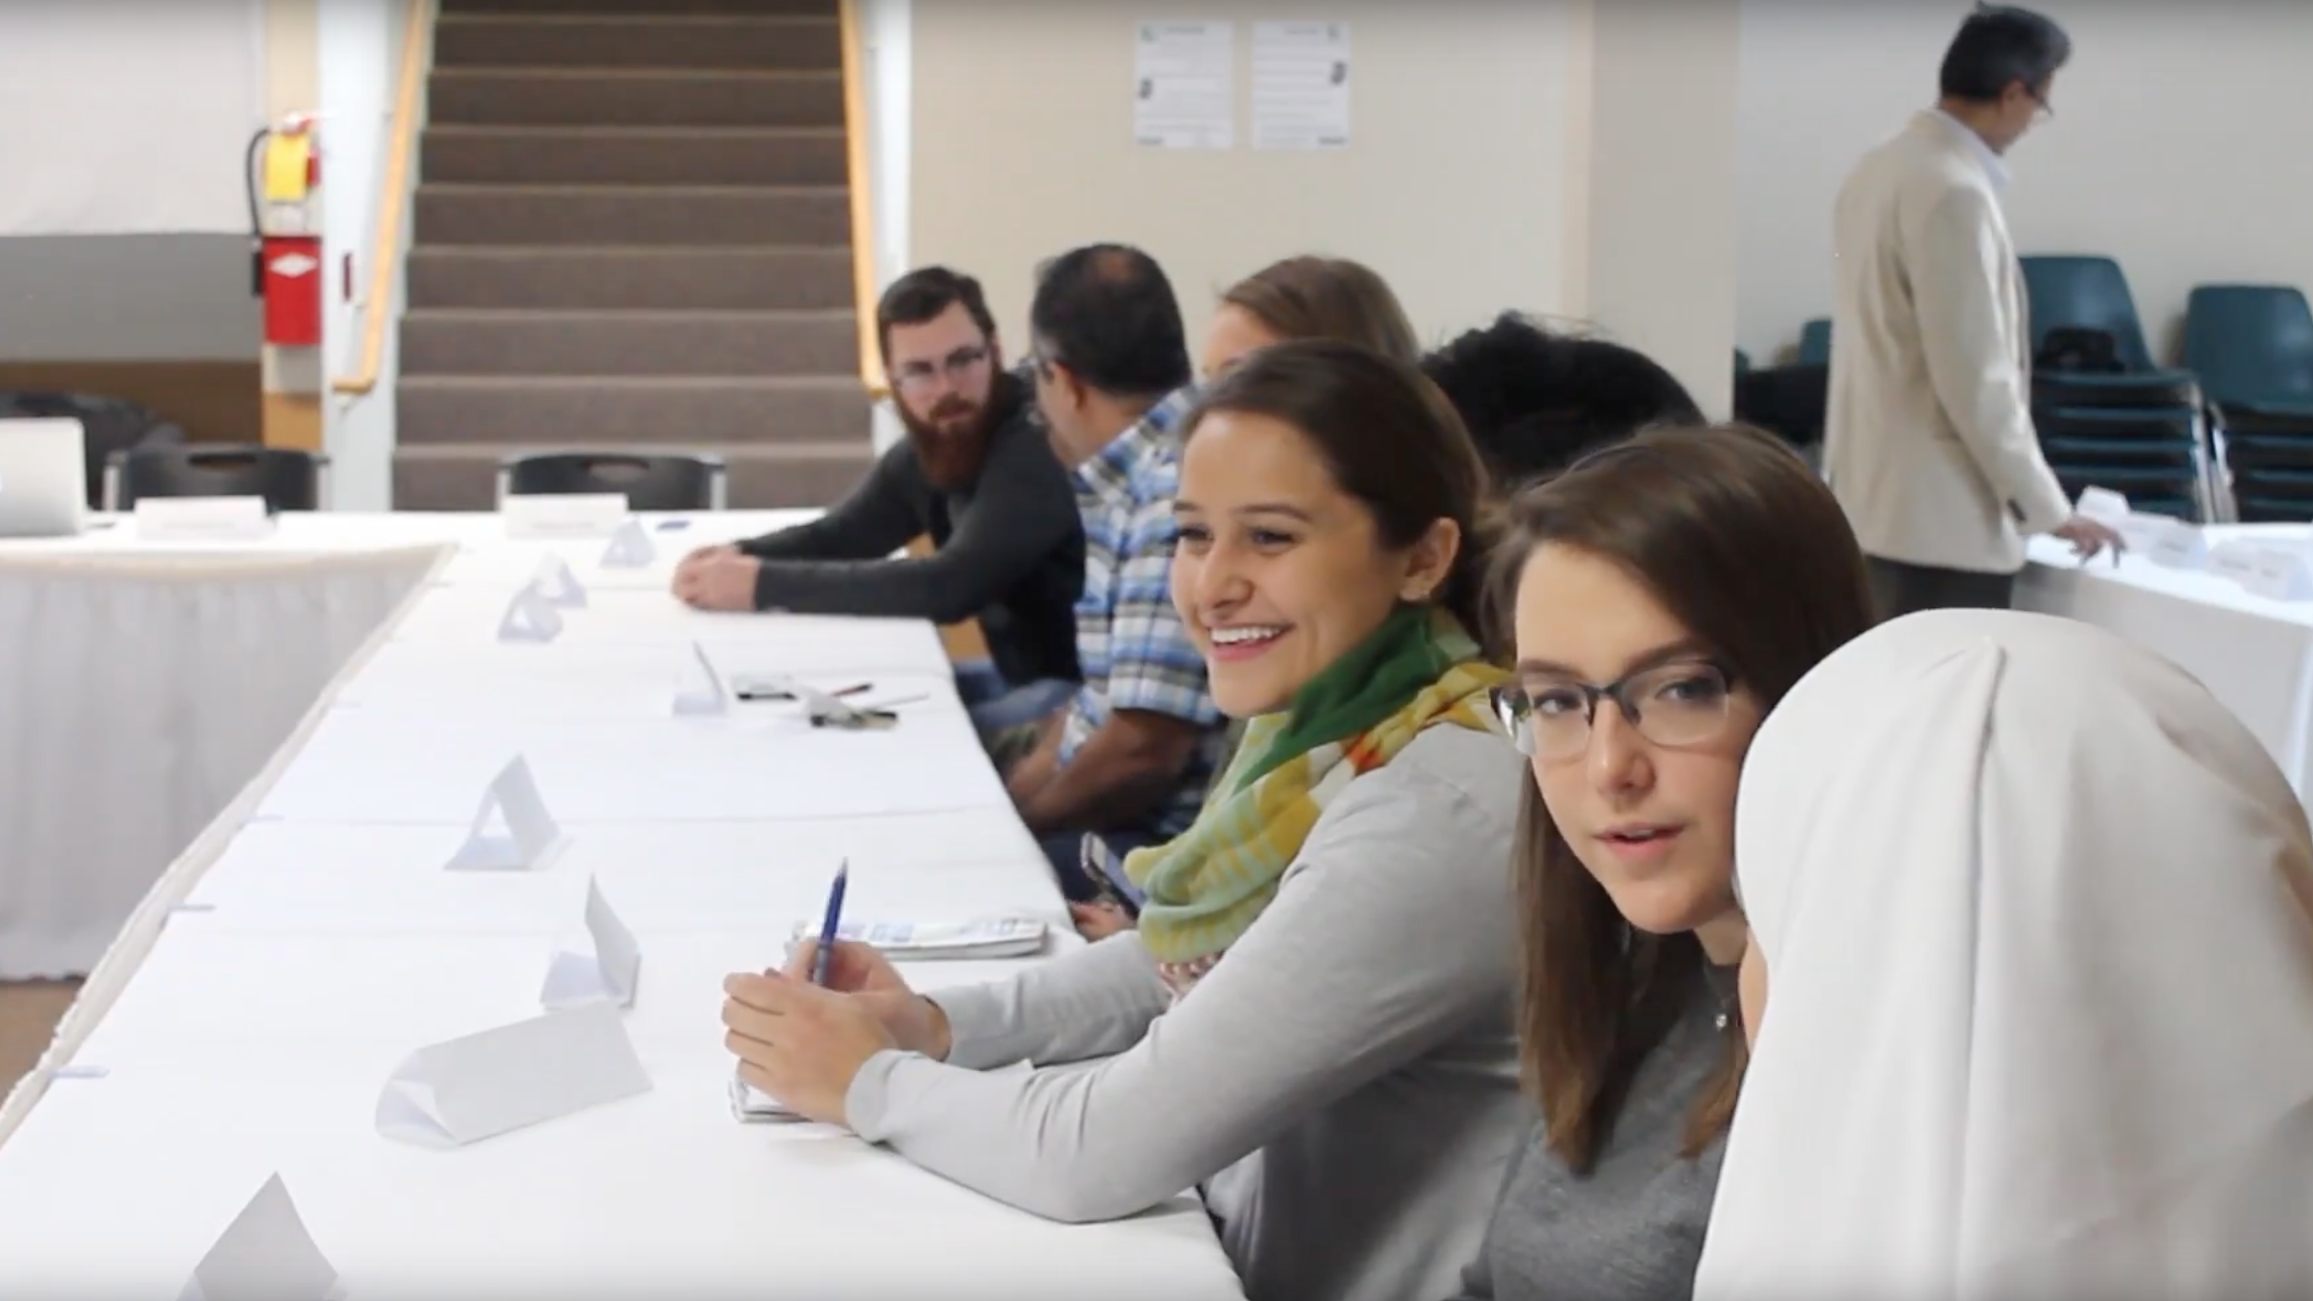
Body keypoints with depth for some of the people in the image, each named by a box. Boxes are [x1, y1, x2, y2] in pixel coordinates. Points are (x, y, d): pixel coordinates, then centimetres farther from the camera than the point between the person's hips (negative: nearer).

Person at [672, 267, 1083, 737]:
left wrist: (764, 584, -27)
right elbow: (835, 536, 12)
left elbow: (948, 588, -30)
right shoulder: (927, 450, 5)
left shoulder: (1037, 444, -22)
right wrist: (738, 558, -11)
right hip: (1021, 676, 8)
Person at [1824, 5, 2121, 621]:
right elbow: (1974, 379, -20)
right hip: (1939, 514, -10)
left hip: (1876, 501, 10)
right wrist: (2045, 505, -11)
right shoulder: (1954, 191, -19)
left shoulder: (1881, 168, 11)